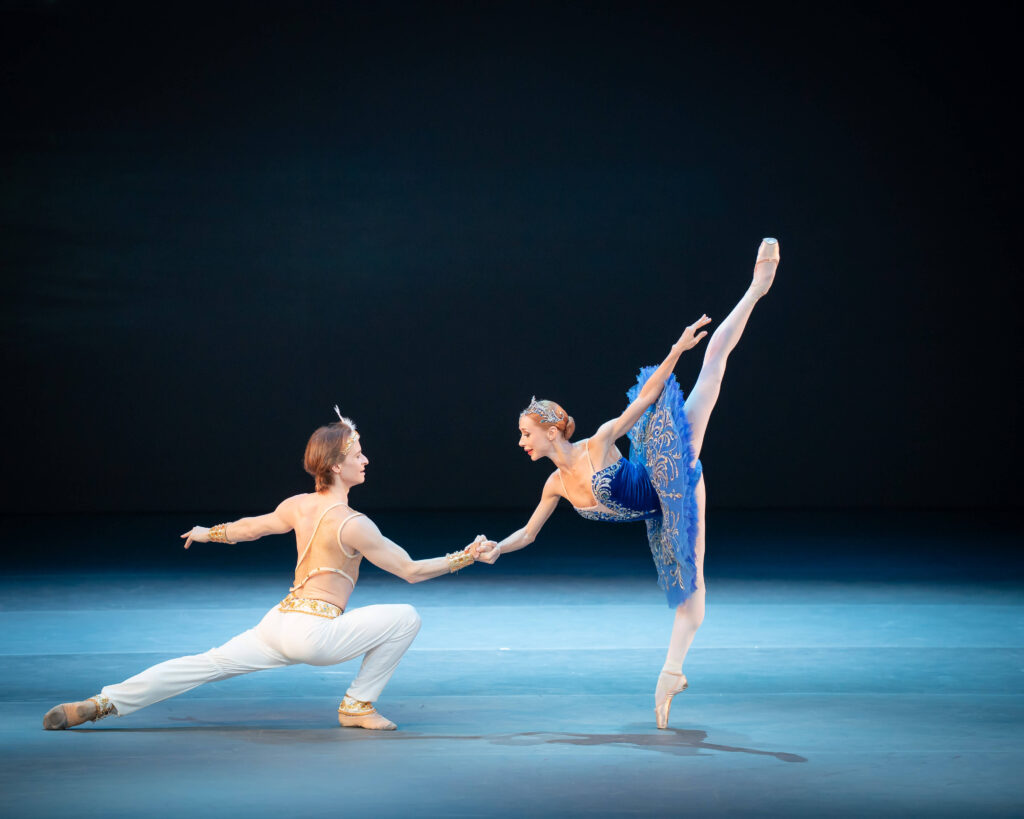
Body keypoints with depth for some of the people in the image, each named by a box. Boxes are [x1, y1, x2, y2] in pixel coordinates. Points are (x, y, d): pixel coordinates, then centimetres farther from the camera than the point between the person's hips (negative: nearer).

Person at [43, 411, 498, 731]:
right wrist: (466, 556, -4)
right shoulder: (352, 525, -14)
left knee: (207, 665, 12)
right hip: (315, 632, -7)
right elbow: (411, 570, -11)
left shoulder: (298, 505, 7)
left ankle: (102, 703, 6)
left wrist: (207, 533, 44)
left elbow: (248, 527, 24)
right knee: (405, 618, -2)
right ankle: (357, 706, 7)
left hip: (279, 622, 7)